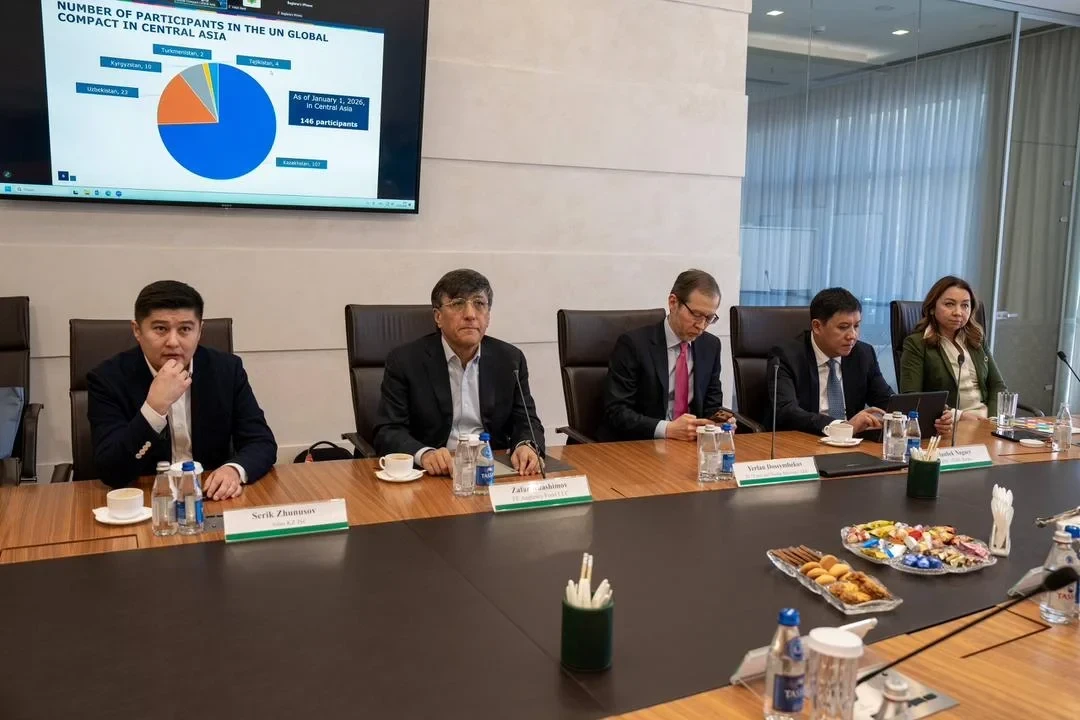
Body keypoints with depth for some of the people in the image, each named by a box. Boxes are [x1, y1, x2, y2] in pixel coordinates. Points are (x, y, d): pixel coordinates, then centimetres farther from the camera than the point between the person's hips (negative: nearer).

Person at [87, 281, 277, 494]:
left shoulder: (227, 369, -2)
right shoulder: (109, 378, -9)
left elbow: (262, 442, -4)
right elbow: (112, 472, -17)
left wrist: (235, 470, -25)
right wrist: (155, 406, -28)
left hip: (213, 498, 2)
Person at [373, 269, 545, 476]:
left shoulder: (510, 359, 6)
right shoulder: (404, 361, -3)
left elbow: (527, 421, 7)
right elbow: (388, 432, -7)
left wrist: (526, 446, -18)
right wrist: (424, 454, -28)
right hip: (432, 475, 0)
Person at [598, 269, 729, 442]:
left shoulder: (711, 345, 8)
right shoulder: (634, 343, -9)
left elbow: (711, 404, 14)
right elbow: (616, 411, -14)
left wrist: (718, 420, -8)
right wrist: (668, 429, -26)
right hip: (636, 446, -3)